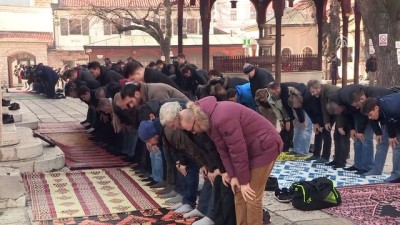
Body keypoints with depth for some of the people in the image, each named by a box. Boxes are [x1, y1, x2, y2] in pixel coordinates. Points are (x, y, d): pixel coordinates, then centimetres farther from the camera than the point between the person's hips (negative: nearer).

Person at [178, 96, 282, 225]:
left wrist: (244, 181, -17)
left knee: (251, 197, -7)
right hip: (248, 147, 9)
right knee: (239, 194, 10)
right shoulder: (209, 120, 1)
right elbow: (223, 149, 3)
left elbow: (237, 150, -25)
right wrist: (233, 175, -4)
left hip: (264, 146, -9)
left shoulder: (221, 118, -30)